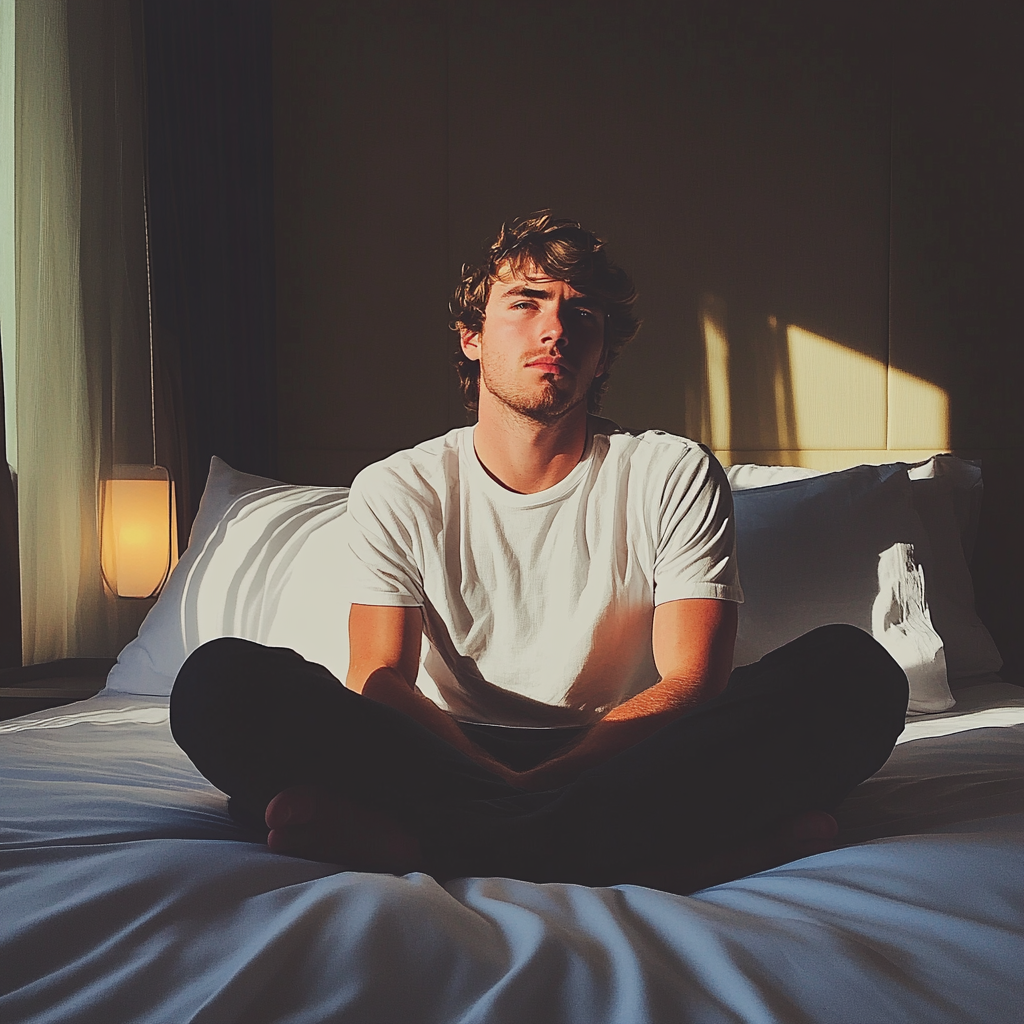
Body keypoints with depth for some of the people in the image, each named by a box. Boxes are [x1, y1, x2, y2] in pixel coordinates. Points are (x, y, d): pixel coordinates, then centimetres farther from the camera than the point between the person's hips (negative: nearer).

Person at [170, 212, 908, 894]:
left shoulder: (675, 476, 4)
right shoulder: (398, 493, 7)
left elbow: (692, 682, -7)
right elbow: (378, 681, -5)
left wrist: (536, 786, -24)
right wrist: (501, 782, -27)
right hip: (450, 760, 1)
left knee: (854, 672, -27)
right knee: (221, 680, -24)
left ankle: (455, 842, -36)